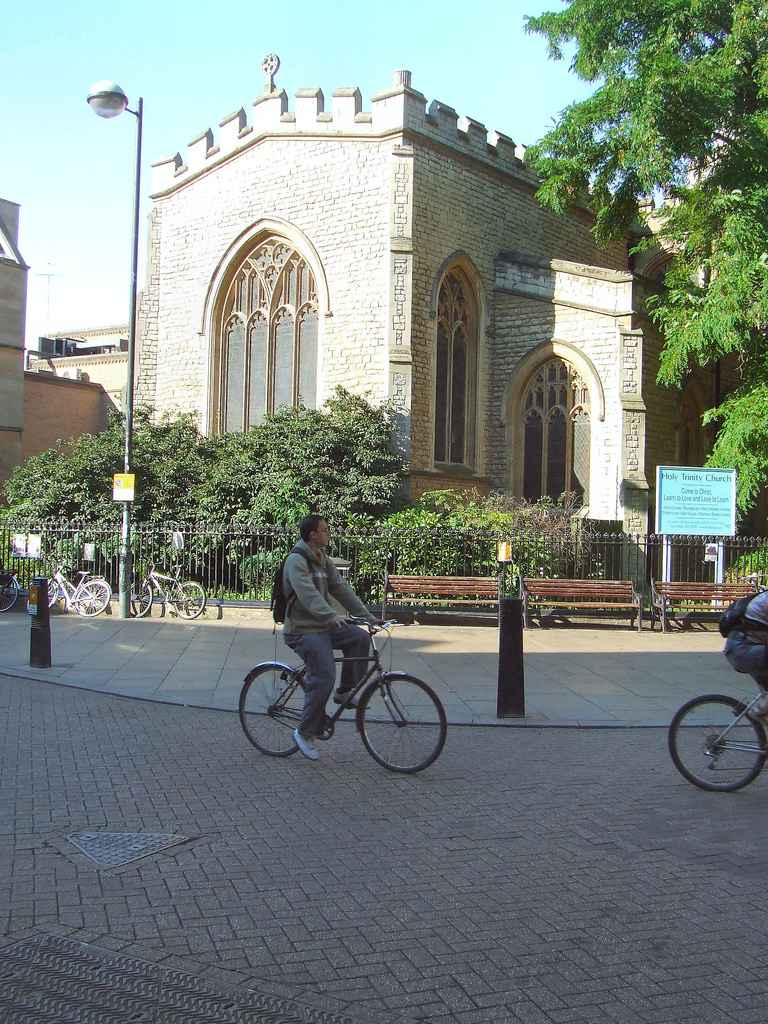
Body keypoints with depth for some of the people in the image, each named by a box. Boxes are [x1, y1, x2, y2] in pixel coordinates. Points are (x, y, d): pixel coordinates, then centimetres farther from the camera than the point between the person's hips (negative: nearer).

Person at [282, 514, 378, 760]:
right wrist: (332, 616, -43)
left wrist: (368, 616, 4)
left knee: (360, 638, -7)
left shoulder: (323, 561, 12)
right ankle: (304, 733, -6)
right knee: (324, 676, -19)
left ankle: (344, 693, 8)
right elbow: (307, 594, -30)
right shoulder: (296, 560, -16)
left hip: (323, 626, 9)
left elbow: (341, 590, 11)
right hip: (303, 631, -9)